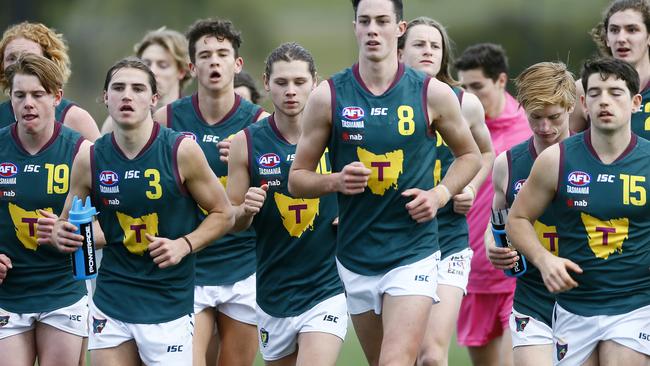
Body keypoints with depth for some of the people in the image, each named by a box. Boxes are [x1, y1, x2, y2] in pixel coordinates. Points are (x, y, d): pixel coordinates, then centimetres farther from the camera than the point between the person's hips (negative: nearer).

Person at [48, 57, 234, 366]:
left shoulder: (181, 150, -8)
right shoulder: (89, 159, 0)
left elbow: (223, 214, 1)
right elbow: (68, 223, 12)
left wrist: (184, 245, -14)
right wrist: (60, 234, -11)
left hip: (168, 304, -3)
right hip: (111, 303, 3)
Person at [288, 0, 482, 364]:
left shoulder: (434, 94, -3)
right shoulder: (329, 96, -1)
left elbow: (470, 155, 13)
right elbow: (297, 180, 5)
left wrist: (440, 194, -4)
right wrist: (335, 181, -16)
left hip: (414, 255, -3)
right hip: (356, 258, 3)